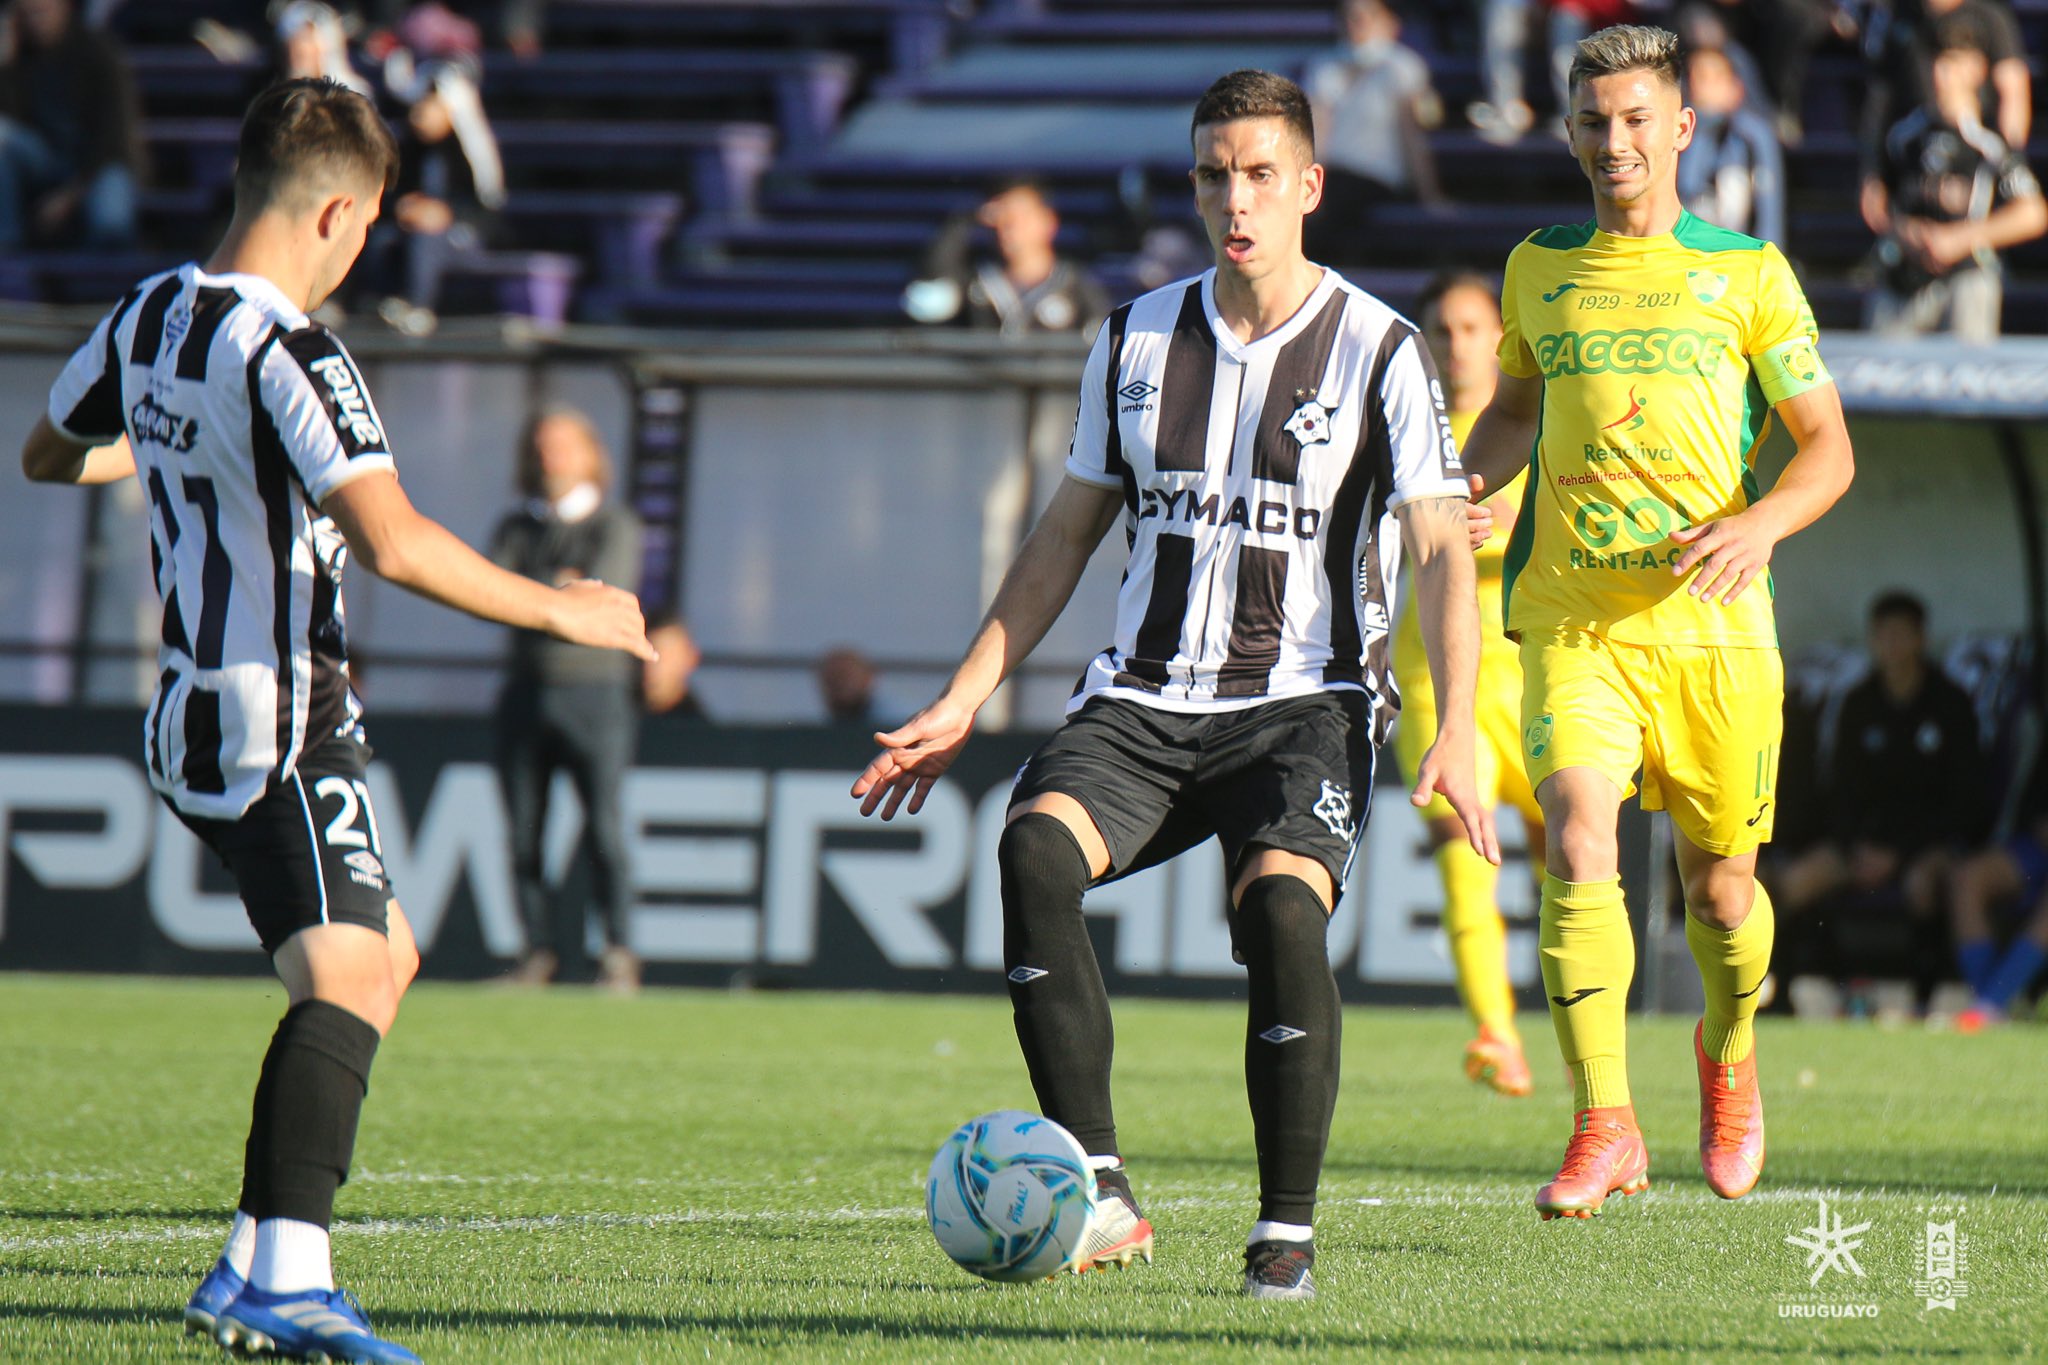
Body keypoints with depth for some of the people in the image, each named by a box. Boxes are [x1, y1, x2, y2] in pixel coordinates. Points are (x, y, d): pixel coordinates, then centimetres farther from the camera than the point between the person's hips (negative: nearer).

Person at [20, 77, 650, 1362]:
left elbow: (50, 452, 26)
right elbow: (395, 544, -29)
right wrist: (561, 610, -18)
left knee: (385, 957, 20)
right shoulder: (290, 356, -20)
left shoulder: (150, 316, 8)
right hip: (279, 734, -10)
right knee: (344, 978, -20)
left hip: (196, 716, 10)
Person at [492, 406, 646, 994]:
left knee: (604, 828, -11)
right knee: (524, 832, 0)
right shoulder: (516, 528, 15)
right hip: (527, 694, 4)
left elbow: (605, 593, -11)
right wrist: (559, 591, -12)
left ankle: (619, 953, -9)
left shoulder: (616, 526, 5)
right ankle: (539, 952, 6)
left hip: (596, 688, -4)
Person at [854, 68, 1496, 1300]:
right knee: (1035, 850, -26)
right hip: (1145, 697, 3)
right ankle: (1100, 1196, -28)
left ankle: (1287, 1231, -15)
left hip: (1306, 703, -3)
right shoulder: (1137, 342, 11)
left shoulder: (1379, 351, -1)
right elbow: (1067, 536, 19)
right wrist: (961, 706, 14)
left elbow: (1444, 554, -4)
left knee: (1282, 908, -30)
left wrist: (1456, 736, -16)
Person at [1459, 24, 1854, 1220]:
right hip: (1572, 621, 1)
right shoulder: (1539, 272, 12)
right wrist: (1468, 483, 9)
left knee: (1719, 887, 8)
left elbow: (1829, 447, 5)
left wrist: (1760, 525, -16)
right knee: (1578, 847, -21)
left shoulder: (1747, 273, 3)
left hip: (1712, 624, -1)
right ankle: (1605, 1127, -20)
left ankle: (1730, 1054, 40)